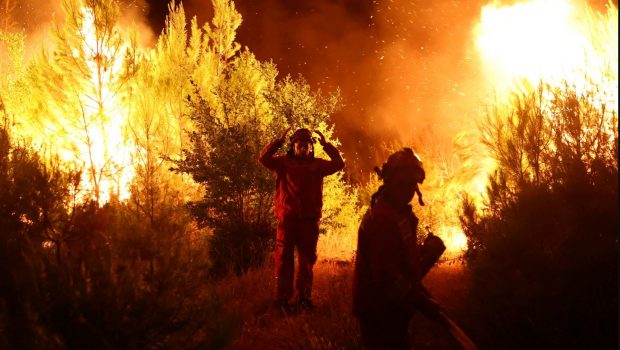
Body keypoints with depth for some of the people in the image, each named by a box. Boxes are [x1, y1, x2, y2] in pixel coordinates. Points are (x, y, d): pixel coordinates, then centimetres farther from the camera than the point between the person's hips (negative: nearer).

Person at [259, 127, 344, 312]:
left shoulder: (317, 165, 9)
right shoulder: (284, 162, 3)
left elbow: (339, 164, 2)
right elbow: (264, 158, -9)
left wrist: (326, 144, -4)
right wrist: (279, 141, -13)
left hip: (309, 220, 3)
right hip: (288, 218, -3)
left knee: (307, 259, 10)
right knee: (284, 258, -1)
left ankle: (304, 297, 20)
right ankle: (282, 298, 4)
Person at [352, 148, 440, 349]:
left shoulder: (401, 214, 13)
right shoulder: (381, 217, -20)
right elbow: (385, 272, -27)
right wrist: (421, 301, -24)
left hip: (391, 309, 10)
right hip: (380, 312, -10)